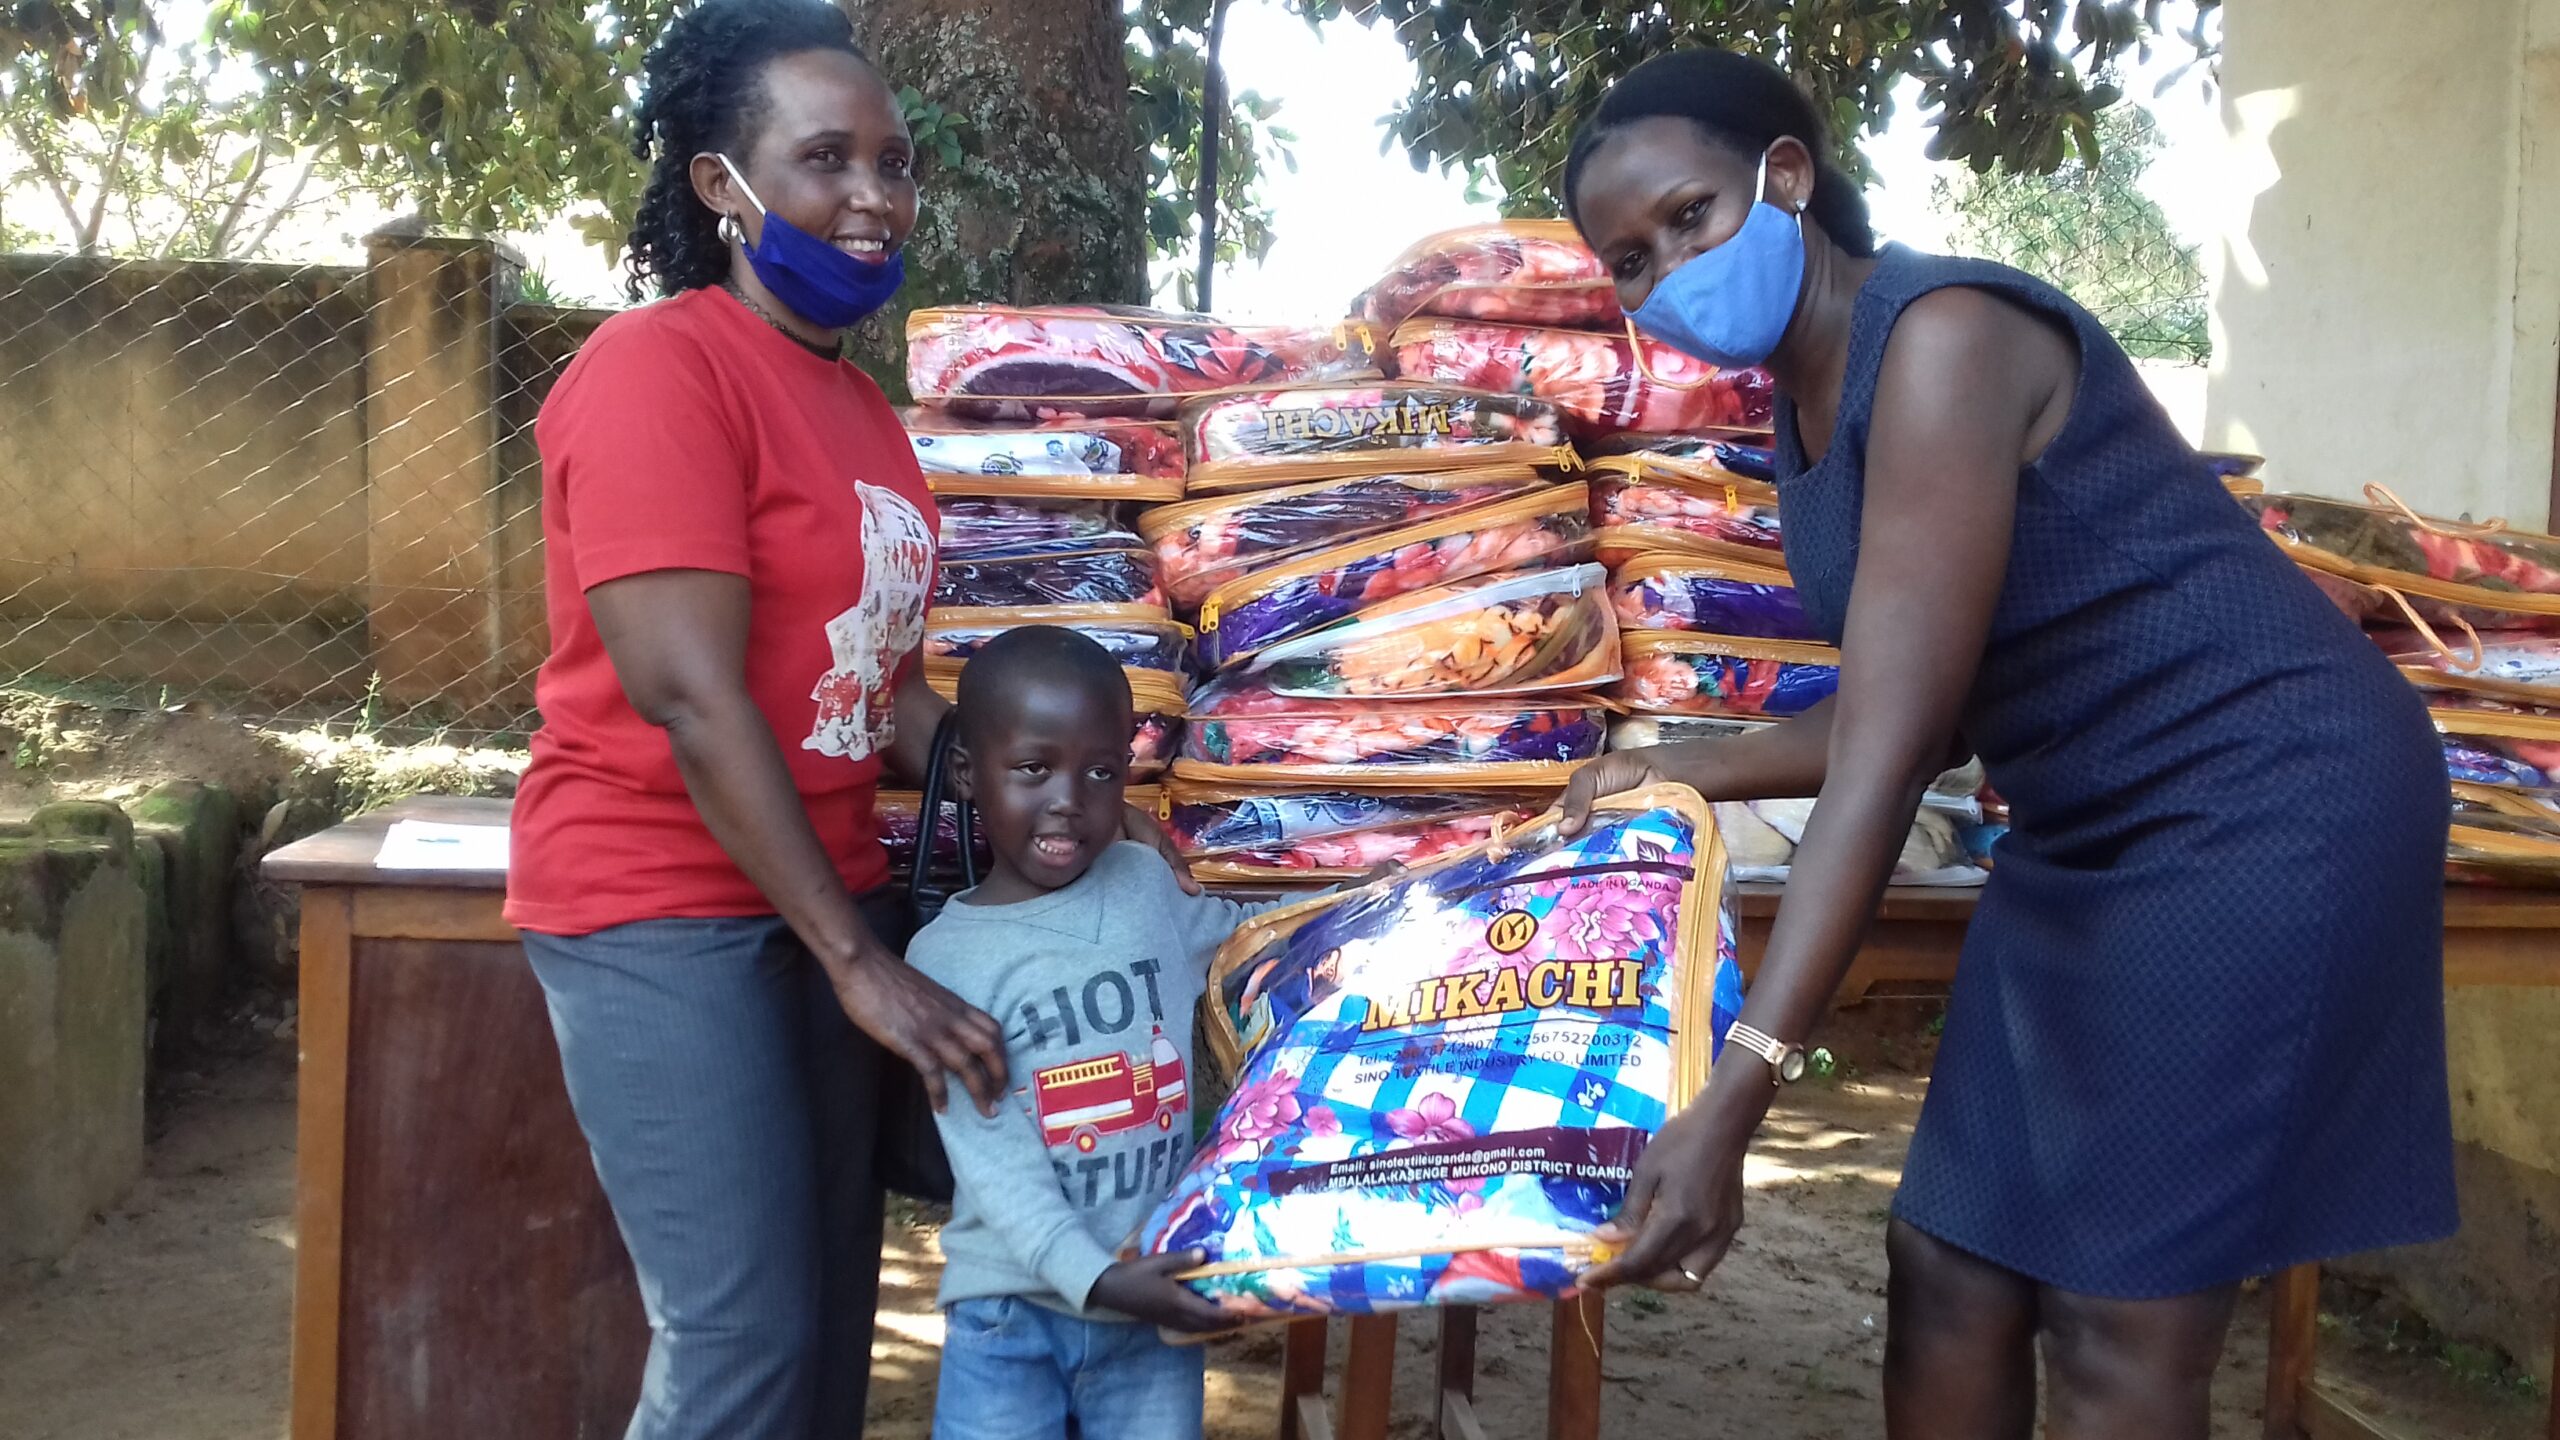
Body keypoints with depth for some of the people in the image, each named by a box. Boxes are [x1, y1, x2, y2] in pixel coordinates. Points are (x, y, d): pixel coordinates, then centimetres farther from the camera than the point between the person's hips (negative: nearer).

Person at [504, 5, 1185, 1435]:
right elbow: (689, 693, -21)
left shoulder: (863, 406, 11)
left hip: (826, 891, 8)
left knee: (833, 1319, 12)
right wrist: (862, 961, -19)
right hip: (664, 904, -8)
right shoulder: (660, 366, -14)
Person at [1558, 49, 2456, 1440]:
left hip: (2265, 802, -9)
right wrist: (1692, 770, 14)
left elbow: (1887, 755, -31)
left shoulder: (1939, 338, -23)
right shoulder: (1805, 405, 5)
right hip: (2087, 835, 9)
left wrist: (1733, 1101, -34)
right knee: (1949, 1260, 9)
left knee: (2119, 1322, -4)